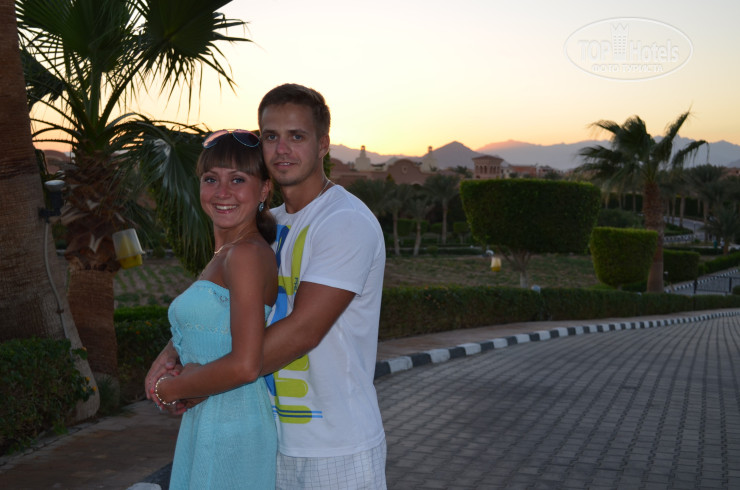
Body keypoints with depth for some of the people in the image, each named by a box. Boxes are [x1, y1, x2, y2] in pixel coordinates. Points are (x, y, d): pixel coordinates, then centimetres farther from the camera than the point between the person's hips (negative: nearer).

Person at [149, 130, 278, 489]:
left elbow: (244, 366, -25)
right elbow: (185, 332, 17)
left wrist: (169, 389, -10)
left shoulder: (247, 254, -18)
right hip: (206, 427, 9)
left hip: (231, 432, -9)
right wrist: (160, 372, -3)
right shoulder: (223, 257, 11)